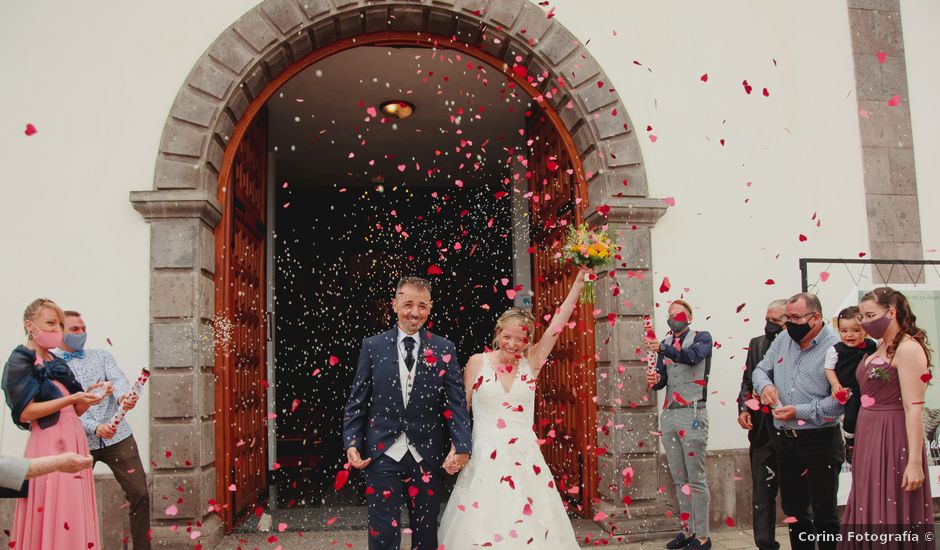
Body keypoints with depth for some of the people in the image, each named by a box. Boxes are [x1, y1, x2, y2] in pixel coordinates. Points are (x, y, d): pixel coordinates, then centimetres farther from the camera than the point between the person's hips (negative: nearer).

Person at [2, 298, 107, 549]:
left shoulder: (57, 363, 17)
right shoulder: (20, 361, -4)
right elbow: (24, 412, -14)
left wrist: (89, 394, -1)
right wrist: (72, 398, -19)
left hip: (74, 442, 7)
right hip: (50, 446, -7)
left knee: (75, 518, 7)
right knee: (52, 520, -5)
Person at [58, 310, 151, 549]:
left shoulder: (102, 355, 10)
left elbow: (118, 380, -7)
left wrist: (123, 396, -32)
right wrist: (95, 428, -23)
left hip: (117, 437, 2)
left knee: (139, 493, 0)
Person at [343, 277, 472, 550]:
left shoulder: (444, 349, 2)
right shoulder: (373, 346, 3)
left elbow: (456, 402, -2)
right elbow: (357, 399, 4)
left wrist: (461, 445, -14)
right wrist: (352, 442, -5)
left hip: (427, 455, 1)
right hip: (381, 453, 0)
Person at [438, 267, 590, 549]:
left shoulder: (531, 363, 3)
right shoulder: (477, 363, 0)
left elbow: (559, 320, -2)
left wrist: (581, 277, -5)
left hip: (525, 460, 2)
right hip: (484, 461, -2)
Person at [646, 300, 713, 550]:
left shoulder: (702, 337, 2)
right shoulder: (666, 343, 16)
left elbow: (692, 356, -20)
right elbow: (662, 379, 12)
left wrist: (663, 348, -29)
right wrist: (655, 380, -10)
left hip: (692, 414, -5)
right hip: (668, 415, 6)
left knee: (695, 478, -4)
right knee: (679, 479, 10)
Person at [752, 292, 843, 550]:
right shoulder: (783, 341, 7)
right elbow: (761, 369, 18)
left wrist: (799, 411, -20)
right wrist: (765, 385, -5)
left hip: (819, 442, -6)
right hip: (784, 440, 6)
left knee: (824, 515, 5)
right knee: (794, 511, 17)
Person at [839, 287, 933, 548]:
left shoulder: (908, 348, -13)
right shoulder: (881, 346, 13)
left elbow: (914, 408, -18)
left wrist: (915, 461, -21)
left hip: (892, 441, -8)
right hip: (870, 439, 9)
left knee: (891, 516, -1)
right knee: (870, 512, 13)